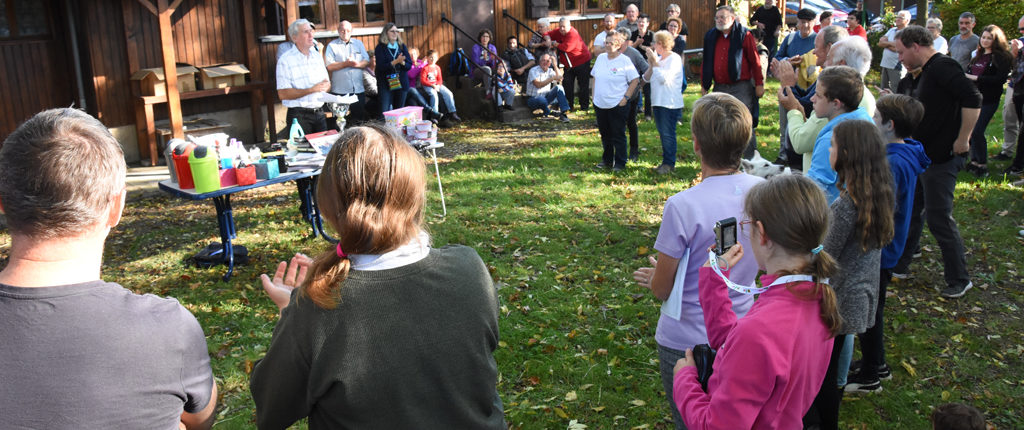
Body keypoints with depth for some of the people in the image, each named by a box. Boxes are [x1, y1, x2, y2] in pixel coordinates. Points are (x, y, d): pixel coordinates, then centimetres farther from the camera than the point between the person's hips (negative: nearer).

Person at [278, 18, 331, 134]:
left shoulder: (317, 55, 13)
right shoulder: (285, 60, -8)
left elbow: (327, 83, 18)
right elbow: (283, 94, -15)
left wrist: (326, 85, -7)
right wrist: (311, 90, -20)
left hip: (319, 114, 6)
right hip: (299, 115, -6)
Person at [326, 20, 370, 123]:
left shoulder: (358, 44, 14)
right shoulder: (332, 45, 3)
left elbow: (367, 61, 5)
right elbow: (329, 66, -8)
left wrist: (357, 64, -15)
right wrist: (346, 63, -17)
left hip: (359, 89, 3)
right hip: (340, 91, -3)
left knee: (360, 118, 8)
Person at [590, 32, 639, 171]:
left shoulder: (624, 60, -9)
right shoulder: (600, 58, 7)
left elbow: (635, 80, -7)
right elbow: (594, 78, 15)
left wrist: (626, 97, -11)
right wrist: (594, 95, 9)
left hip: (618, 105, -5)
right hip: (600, 104, 5)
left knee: (618, 135, 3)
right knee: (605, 134, 16)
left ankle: (620, 163, 13)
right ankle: (607, 160, 30)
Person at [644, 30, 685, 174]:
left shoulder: (674, 59, -10)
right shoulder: (658, 58, 13)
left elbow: (663, 78, -22)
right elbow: (646, 79, 8)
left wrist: (655, 62, -14)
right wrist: (651, 64, -5)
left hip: (670, 103, -8)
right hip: (658, 102, 8)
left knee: (668, 134, -5)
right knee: (663, 134, 12)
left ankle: (669, 163, 1)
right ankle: (666, 161, 20)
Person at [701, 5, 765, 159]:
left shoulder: (744, 35, -3)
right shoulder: (711, 36, 10)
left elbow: (755, 61, -3)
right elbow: (706, 63, 15)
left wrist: (759, 83, -6)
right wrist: (704, 84, 13)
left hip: (741, 87, -5)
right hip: (719, 87, 5)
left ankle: (749, 159, 3)